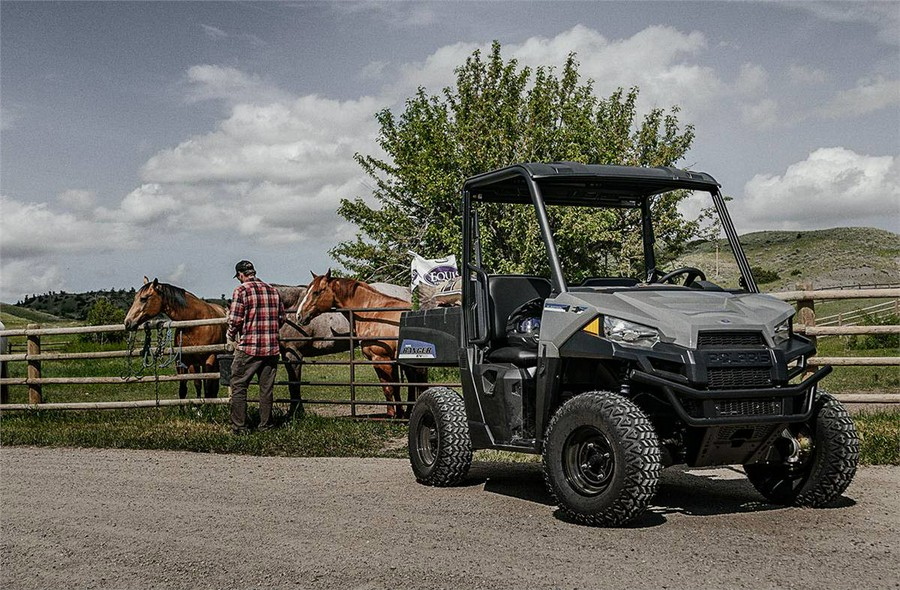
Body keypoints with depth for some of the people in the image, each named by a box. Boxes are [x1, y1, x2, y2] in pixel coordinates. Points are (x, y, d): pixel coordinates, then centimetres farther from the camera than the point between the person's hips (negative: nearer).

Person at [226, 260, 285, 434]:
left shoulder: (241, 290, -8)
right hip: (272, 348, 5)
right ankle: (265, 425, 19)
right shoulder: (272, 290, 9)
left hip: (248, 348, -5)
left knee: (238, 387, 5)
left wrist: (231, 338, 4)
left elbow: (235, 320, -12)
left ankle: (239, 427, 4)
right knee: (266, 388, 13)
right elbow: (281, 318, 13)